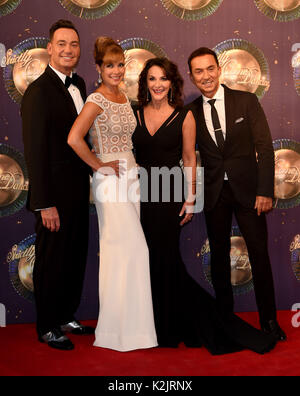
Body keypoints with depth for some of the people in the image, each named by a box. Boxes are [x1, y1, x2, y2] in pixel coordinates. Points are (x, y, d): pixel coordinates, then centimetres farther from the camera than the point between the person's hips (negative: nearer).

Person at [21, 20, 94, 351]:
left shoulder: (78, 84, 10)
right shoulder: (38, 92, -15)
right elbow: (35, 152, -19)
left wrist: (88, 180, 10)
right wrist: (46, 204, -20)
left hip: (78, 191, 8)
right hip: (55, 196, -8)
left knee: (76, 258, 18)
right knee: (52, 262, 6)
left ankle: (67, 317, 36)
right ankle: (47, 328, 25)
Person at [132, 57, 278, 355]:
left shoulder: (184, 116, -1)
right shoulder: (136, 114, 7)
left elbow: (189, 159, 0)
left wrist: (189, 198, -5)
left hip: (168, 195, -3)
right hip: (140, 194, 3)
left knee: (165, 259, 2)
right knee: (147, 260, 9)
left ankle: (170, 327, 21)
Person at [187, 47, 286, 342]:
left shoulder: (246, 101, -1)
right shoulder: (191, 112, 4)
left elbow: (264, 147, -4)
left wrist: (265, 191, -11)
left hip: (246, 189, -2)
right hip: (214, 193, 2)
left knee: (259, 254, 0)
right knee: (219, 254, 9)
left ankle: (269, 320, 14)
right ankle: (225, 315, 23)